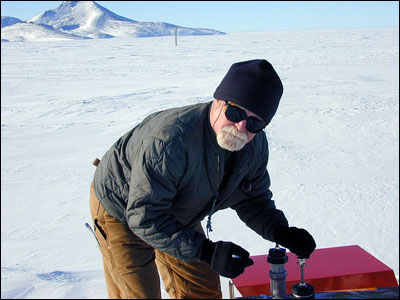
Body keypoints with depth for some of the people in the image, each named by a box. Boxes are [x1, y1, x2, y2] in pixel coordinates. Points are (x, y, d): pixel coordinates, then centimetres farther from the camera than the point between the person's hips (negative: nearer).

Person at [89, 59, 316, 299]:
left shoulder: (255, 145, -16)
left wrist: (281, 232, -21)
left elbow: (253, 200, -2)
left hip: (176, 216, 7)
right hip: (121, 213, -6)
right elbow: (145, 217, -37)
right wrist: (207, 251, -40)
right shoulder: (169, 140, -41)